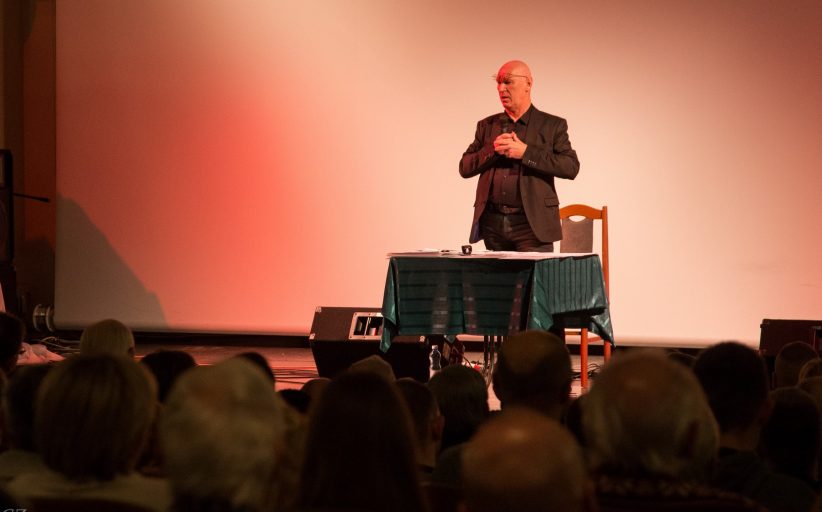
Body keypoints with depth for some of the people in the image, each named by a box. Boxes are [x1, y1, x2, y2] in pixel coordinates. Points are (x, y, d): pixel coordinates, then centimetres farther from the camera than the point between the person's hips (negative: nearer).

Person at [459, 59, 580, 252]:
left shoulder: (552, 125, 5)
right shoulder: (487, 126, 16)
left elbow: (571, 167, -6)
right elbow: (465, 168, 11)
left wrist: (526, 153, -13)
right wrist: (493, 150, -7)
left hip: (532, 224, -3)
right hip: (493, 222, 3)